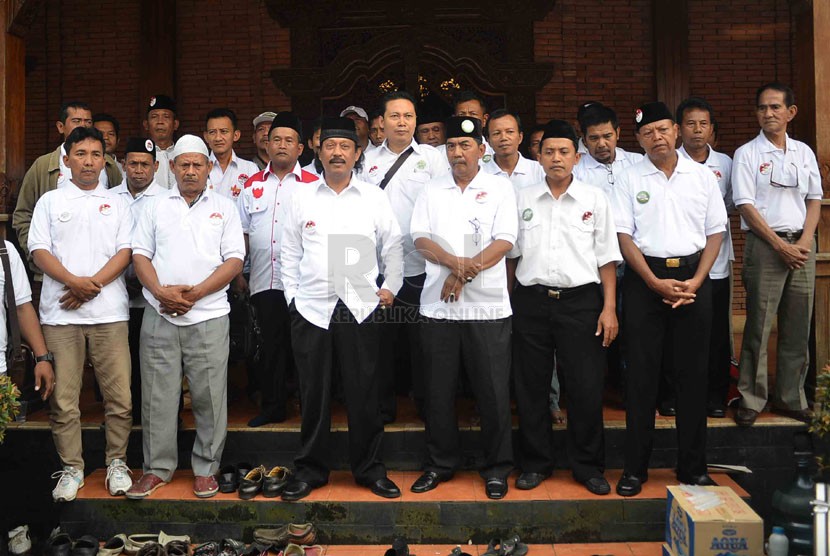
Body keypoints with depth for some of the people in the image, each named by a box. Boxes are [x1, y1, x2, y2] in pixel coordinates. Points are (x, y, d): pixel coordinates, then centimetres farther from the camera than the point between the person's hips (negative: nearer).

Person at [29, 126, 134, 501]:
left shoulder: (117, 204, 14)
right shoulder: (50, 202, 13)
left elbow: (125, 252, 3)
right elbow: (39, 251, 2)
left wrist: (93, 284, -11)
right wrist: (74, 281, -14)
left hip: (109, 312, 0)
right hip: (60, 313, 0)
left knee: (119, 395, -1)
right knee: (63, 398, 3)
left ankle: (117, 463, 15)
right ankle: (71, 468, 16)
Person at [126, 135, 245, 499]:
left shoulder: (225, 207, 7)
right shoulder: (155, 206, 13)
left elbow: (234, 261, -1)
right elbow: (140, 255, 7)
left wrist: (194, 293, -12)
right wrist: (161, 292, -11)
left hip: (208, 316, -1)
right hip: (159, 316, 2)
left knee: (209, 397, 3)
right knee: (157, 395, 6)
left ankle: (205, 469, 17)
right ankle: (157, 468, 20)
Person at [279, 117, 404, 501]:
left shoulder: (374, 197, 7)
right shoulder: (302, 198, 9)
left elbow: (392, 247, 12)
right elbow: (290, 253, 12)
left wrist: (390, 287, 4)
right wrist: (292, 295, 6)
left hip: (360, 307, 0)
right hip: (311, 308, 1)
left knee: (364, 394, 4)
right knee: (313, 394, 7)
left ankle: (369, 469, 19)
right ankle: (310, 469, 21)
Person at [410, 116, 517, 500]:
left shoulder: (500, 188, 5)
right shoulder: (432, 191, 13)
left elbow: (504, 241, -5)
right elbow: (421, 239, 3)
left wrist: (465, 274, -14)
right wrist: (455, 262, -15)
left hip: (487, 305, -2)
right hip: (437, 304, 3)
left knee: (493, 389, 2)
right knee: (439, 389, 9)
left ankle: (497, 468, 17)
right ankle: (440, 463, 24)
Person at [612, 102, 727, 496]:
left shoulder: (702, 176, 7)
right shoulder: (630, 179, 2)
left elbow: (715, 232, 7)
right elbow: (624, 236, -3)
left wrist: (696, 281, -7)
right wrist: (656, 283, -12)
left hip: (693, 276, 2)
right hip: (645, 278, -1)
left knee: (693, 373, 6)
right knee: (641, 374, 1)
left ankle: (693, 467, 18)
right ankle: (635, 467, 11)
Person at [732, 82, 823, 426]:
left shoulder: (804, 152, 13)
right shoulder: (747, 154, -1)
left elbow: (814, 199, 13)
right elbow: (745, 206, -7)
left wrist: (805, 242, -3)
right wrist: (781, 245, -12)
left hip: (802, 246, 4)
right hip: (765, 244, -4)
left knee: (798, 327, 7)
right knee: (758, 325, -3)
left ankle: (790, 397, 18)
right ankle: (751, 399, 6)